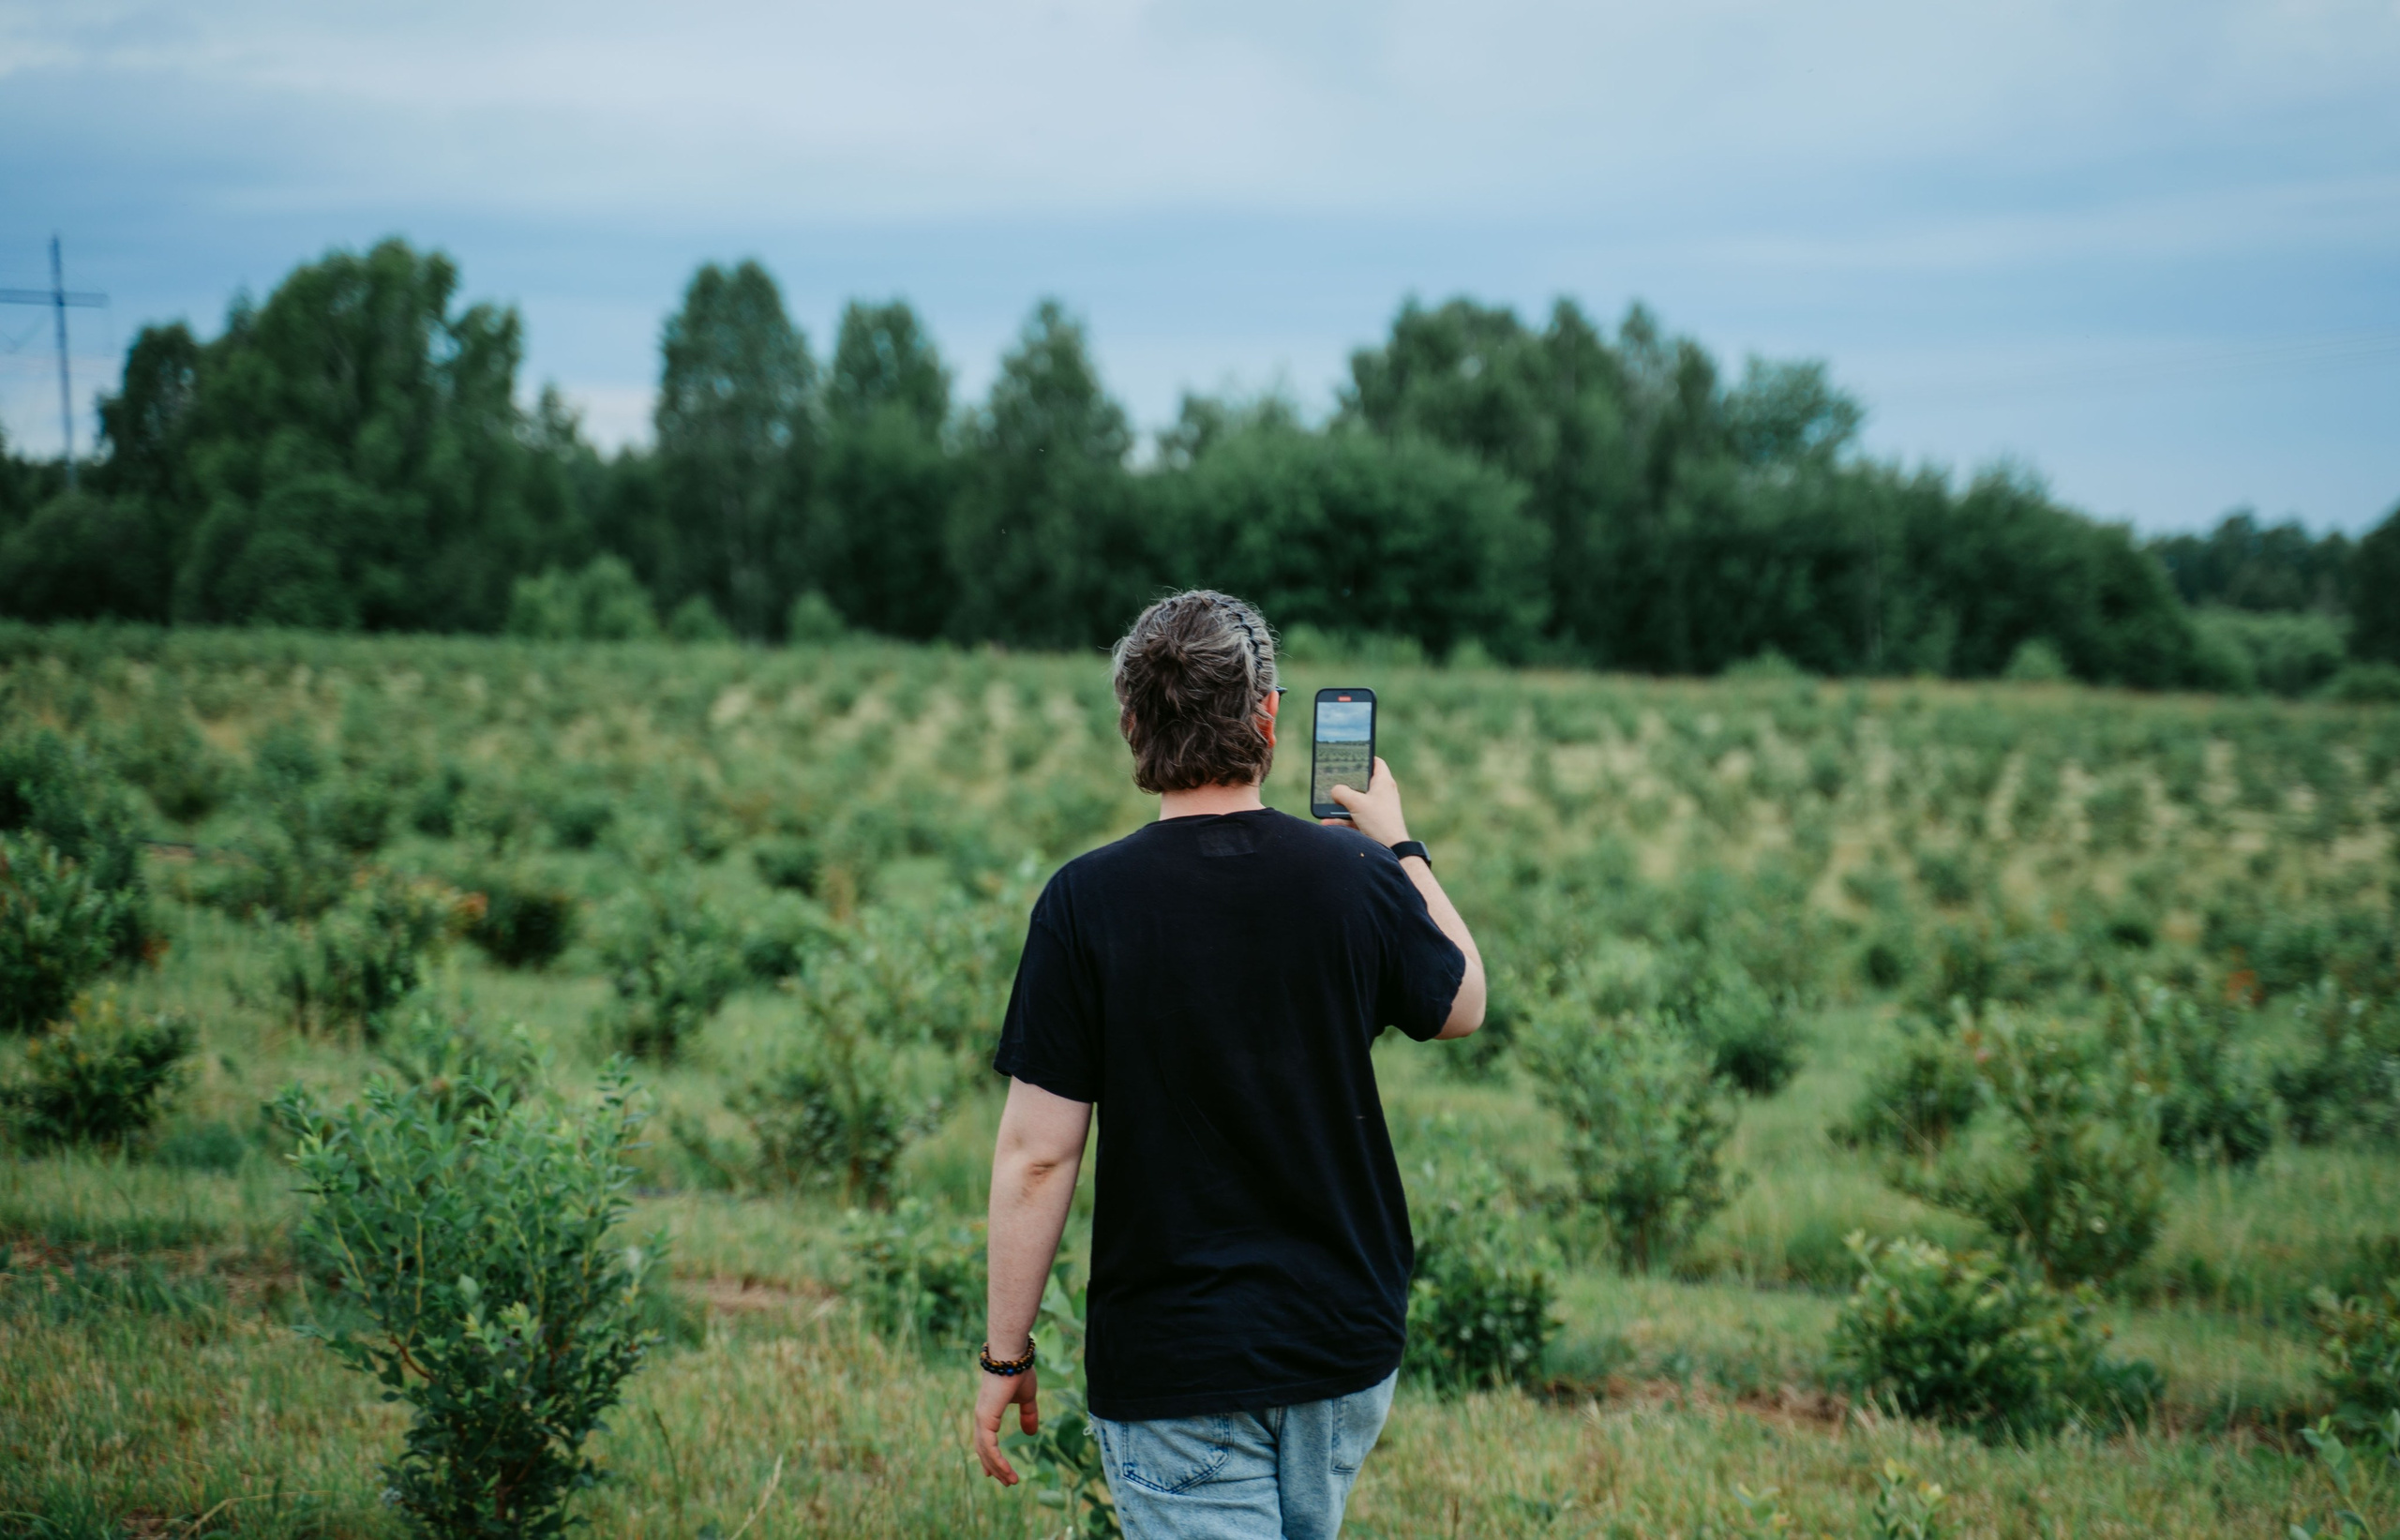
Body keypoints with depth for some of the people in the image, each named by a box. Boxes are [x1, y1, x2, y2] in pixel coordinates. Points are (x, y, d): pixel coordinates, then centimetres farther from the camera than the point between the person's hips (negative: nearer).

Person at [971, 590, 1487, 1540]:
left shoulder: (1085, 904, -13)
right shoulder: (1357, 877, -6)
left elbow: (1038, 1154, -13)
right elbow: (1461, 1006, 15)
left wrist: (1006, 1356, -3)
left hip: (1172, 1364, -4)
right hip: (1345, 1349, 4)